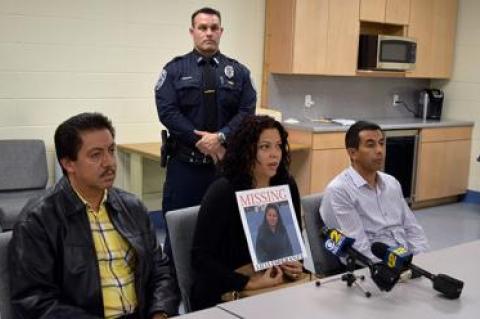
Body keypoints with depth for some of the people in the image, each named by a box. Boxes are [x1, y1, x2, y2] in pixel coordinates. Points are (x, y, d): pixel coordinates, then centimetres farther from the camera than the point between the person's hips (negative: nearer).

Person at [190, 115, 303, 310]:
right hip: (222, 294, -6)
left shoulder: (287, 186, 0)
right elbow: (200, 257, -16)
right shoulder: (223, 192, -15)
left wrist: (293, 265, -8)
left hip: (273, 285, 6)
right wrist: (249, 283, -22)